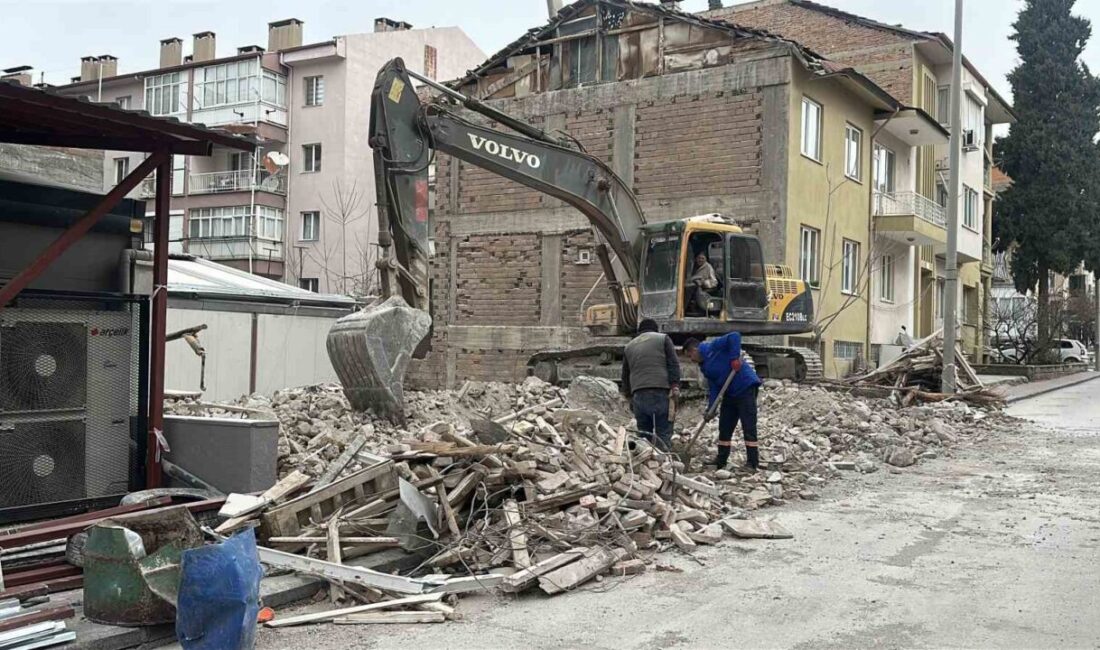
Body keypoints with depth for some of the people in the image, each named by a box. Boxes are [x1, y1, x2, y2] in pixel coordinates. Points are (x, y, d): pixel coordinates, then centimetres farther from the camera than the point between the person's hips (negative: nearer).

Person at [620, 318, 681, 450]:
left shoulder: (629, 346, 23)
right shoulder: (663, 338, 13)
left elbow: (625, 375, 26)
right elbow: (673, 364, 0)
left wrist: (628, 395, 32)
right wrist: (675, 386, -5)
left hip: (639, 394, 3)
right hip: (661, 392, -3)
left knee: (644, 433, 9)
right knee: (663, 432, -6)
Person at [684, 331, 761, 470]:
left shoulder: (713, 347, -9)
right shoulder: (705, 367, 16)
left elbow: (734, 336, -22)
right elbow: (713, 387, 9)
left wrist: (734, 358, -26)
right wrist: (711, 408, -3)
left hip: (746, 388, -10)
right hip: (730, 394, 10)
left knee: (748, 428, -9)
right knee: (724, 428, 14)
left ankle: (753, 464, -8)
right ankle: (721, 461, 23)